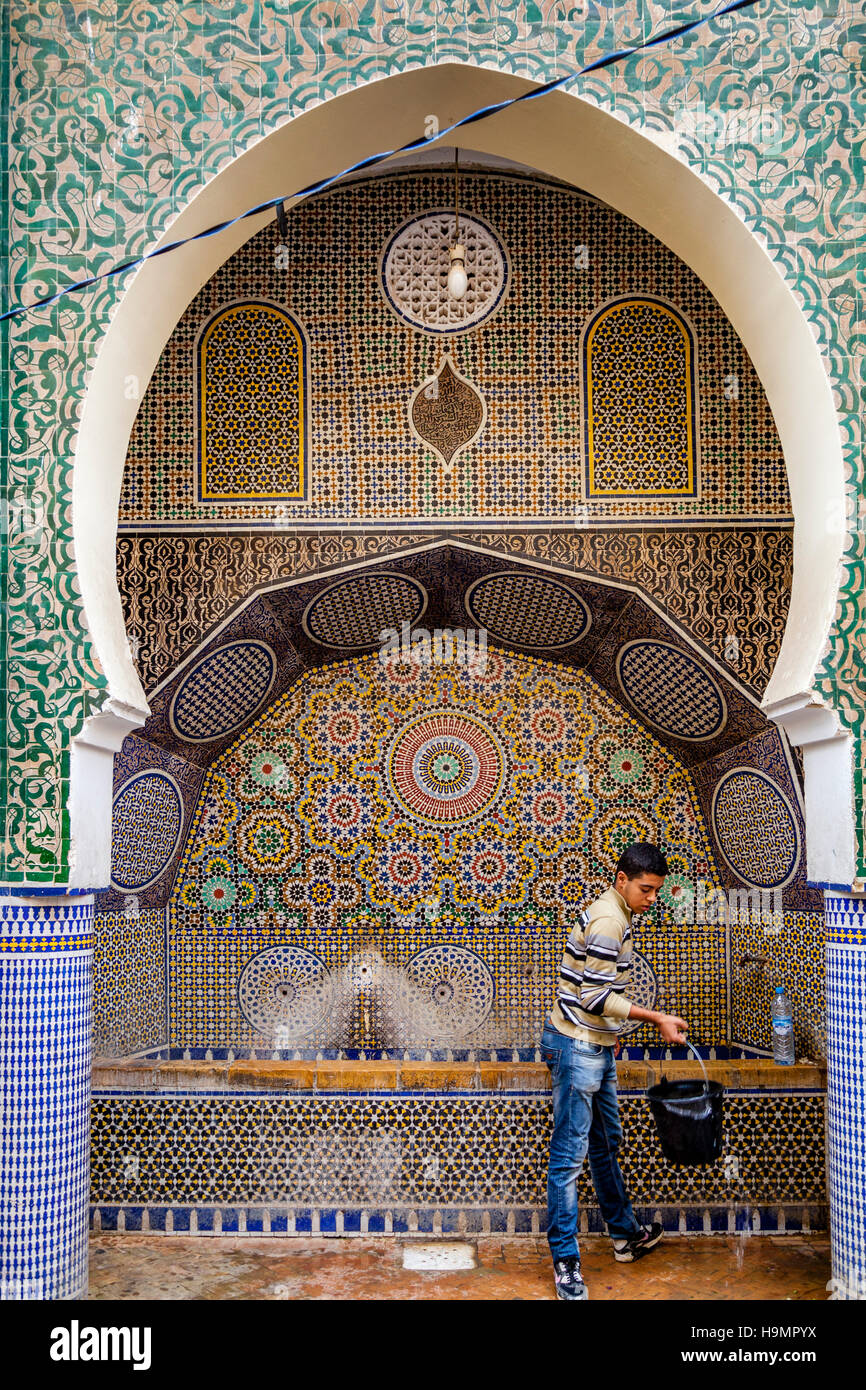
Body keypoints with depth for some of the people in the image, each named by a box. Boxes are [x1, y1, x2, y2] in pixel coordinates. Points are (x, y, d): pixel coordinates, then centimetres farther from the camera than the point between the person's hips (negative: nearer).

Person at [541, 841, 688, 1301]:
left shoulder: (611, 914, 13)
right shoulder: (608, 920, -19)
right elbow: (596, 996, -22)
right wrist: (656, 1018, -19)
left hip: (594, 1047, 11)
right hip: (577, 1047, -11)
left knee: (606, 1143, 21)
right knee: (570, 1153, -4)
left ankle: (625, 1235, 35)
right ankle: (565, 1260, 2)